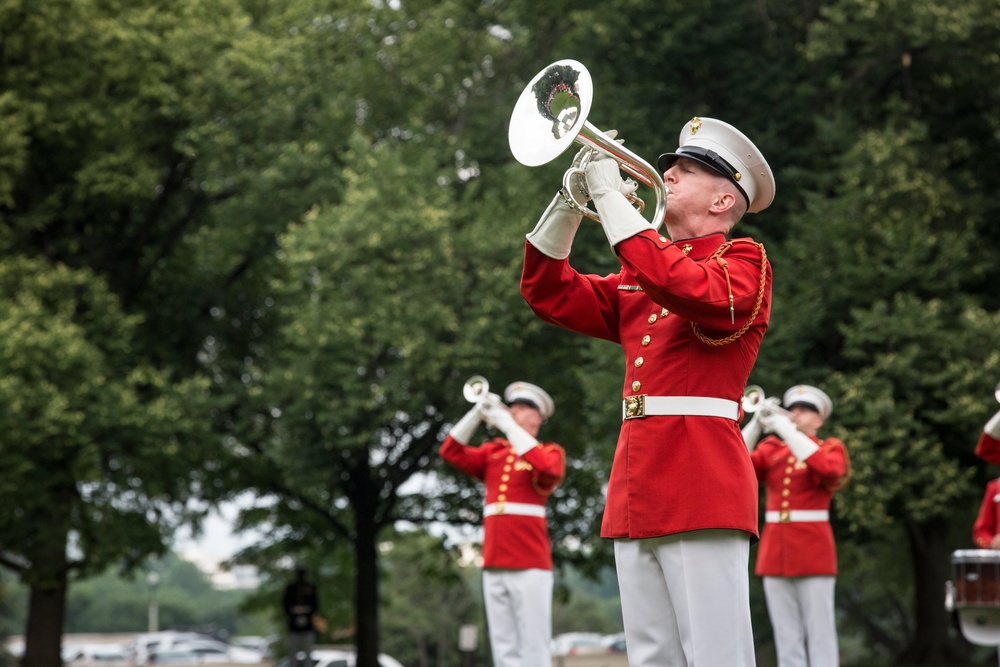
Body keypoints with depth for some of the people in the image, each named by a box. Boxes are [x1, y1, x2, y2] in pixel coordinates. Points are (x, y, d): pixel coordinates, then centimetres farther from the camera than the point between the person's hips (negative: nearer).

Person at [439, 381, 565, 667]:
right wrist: (477, 413, -3)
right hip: (494, 566, 5)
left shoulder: (550, 452, 4)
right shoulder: (493, 452, 16)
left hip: (530, 565, -5)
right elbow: (452, 452, 7)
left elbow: (545, 468, -19)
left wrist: (506, 424, -15)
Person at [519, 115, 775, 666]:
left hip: (701, 488, -7)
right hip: (637, 496, 7)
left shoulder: (743, 263, 0)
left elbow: (684, 287, -21)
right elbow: (550, 294, 19)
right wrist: (571, 200, 7)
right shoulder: (636, 281, 21)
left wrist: (609, 193, -14)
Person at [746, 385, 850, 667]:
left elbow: (827, 469, -19)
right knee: (786, 636, 4)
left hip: (813, 551, -3)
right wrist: (757, 422, -14)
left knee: (819, 633, -4)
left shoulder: (830, 448, 4)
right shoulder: (771, 448, 13)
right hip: (774, 551, 3)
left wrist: (784, 427, -20)